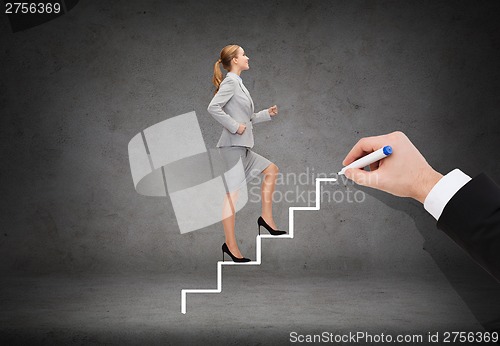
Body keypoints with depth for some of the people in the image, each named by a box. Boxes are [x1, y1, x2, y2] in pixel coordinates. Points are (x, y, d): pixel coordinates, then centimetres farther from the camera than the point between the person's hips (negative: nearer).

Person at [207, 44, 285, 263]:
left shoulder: (238, 83, 21)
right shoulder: (230, 82, -8)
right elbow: (213, 108, -22)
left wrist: (268, 114, 18)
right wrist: (235, 126, -19)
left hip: (243, 146, 10)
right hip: (232, 145, -10)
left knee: (271, 170, 16)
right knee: (232, 193, -9)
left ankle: (267, 218, 16)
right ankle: (230, 245, -5)